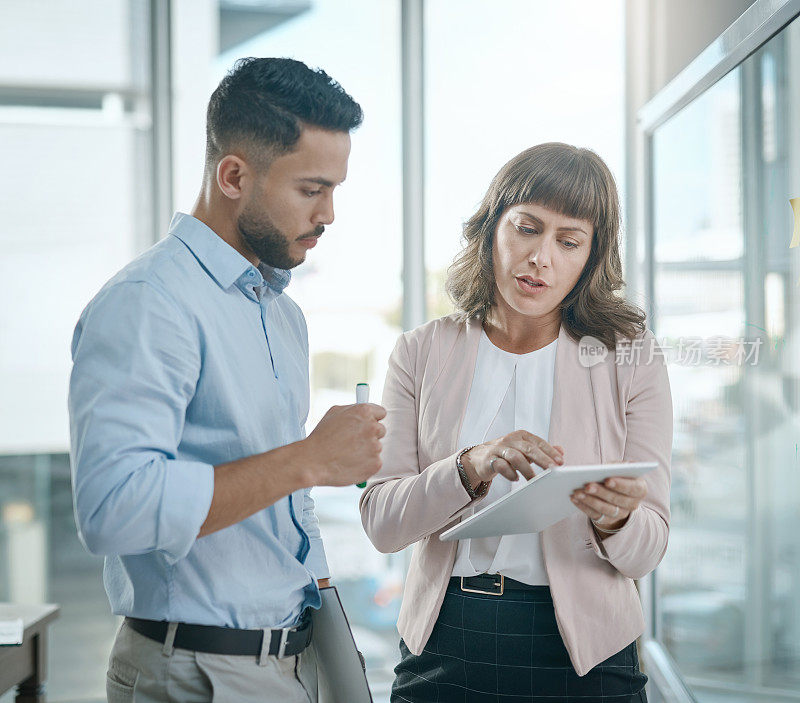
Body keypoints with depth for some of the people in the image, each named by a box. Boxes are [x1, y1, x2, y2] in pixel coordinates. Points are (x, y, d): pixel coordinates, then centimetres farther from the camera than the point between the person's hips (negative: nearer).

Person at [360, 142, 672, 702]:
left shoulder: (631, 357, -2)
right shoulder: (423, 353, 1)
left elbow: (646, 551, -4)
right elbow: (381, 521, -7)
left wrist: (614, 521, -26)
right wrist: (471, 467, -23)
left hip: (582, 657, -1)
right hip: (443, 649, 1)